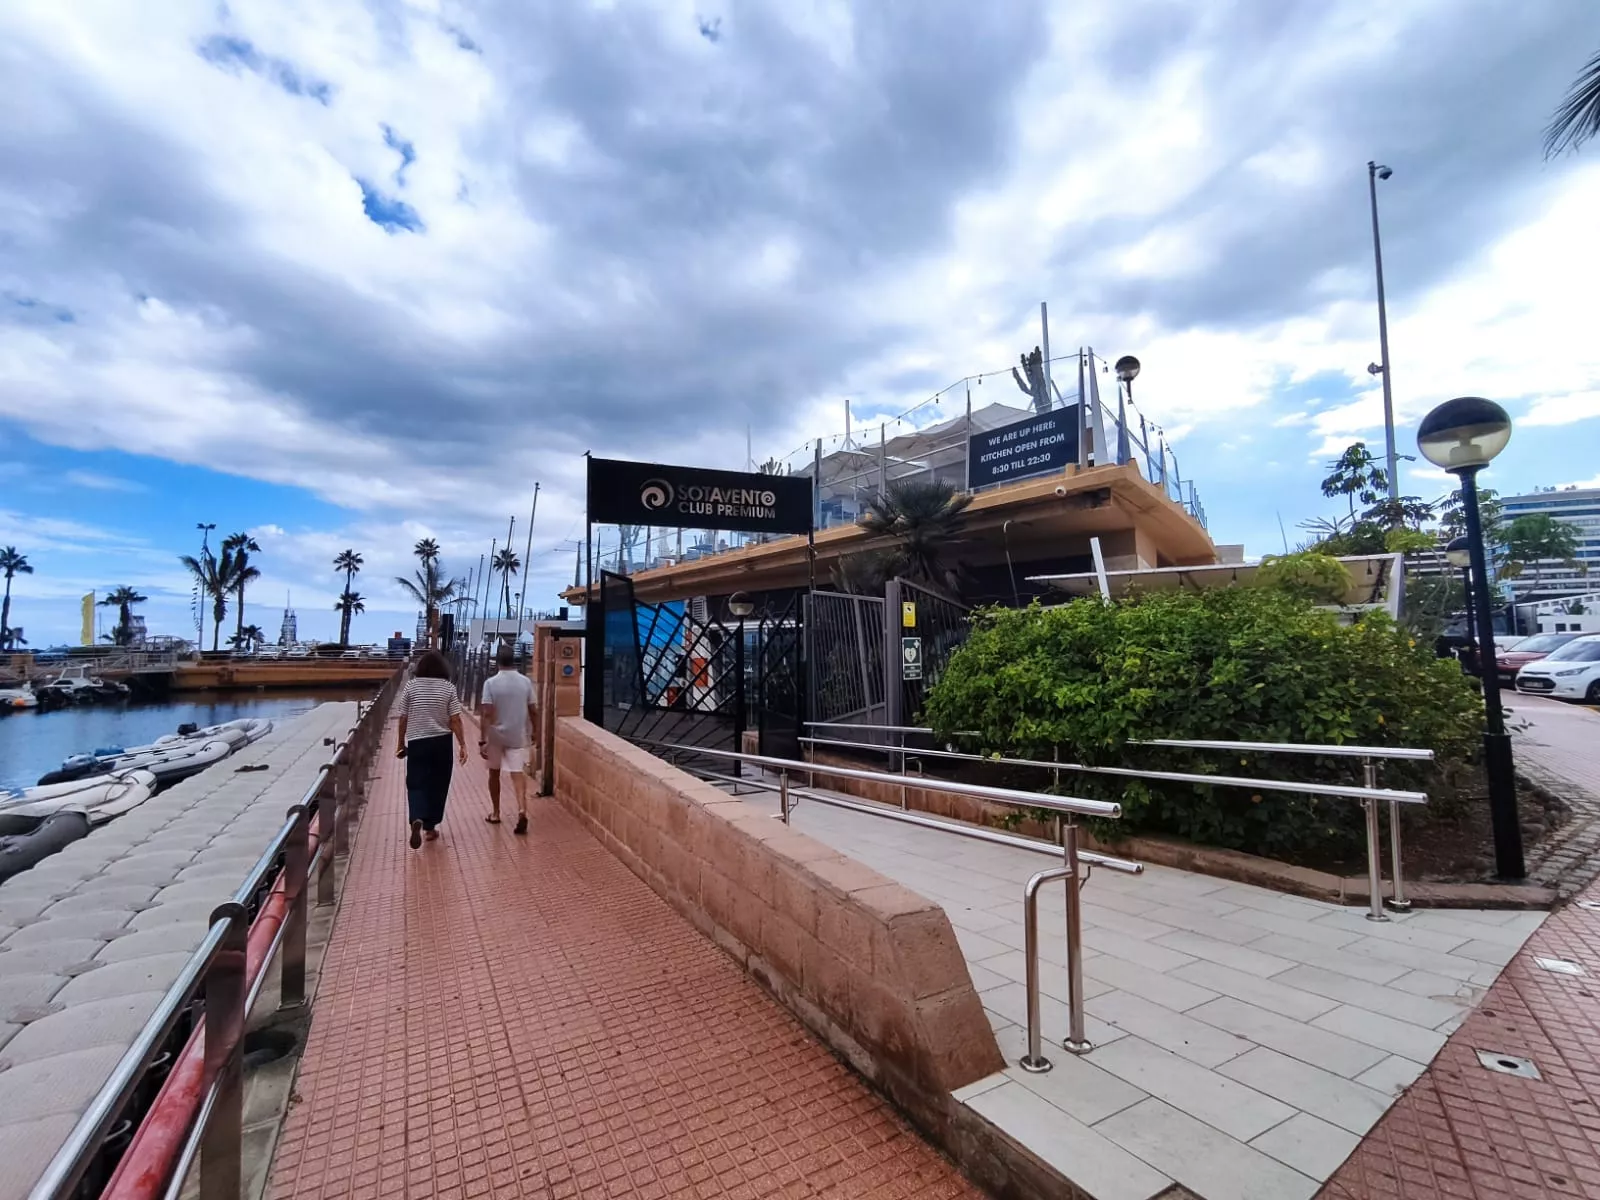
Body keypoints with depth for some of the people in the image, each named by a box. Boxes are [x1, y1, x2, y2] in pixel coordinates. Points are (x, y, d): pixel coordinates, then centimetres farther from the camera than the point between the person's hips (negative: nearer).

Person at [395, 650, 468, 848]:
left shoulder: (411, 685, -3)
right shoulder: (448, 687, -5)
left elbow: (403, 719, 1)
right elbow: (455, 720, -8)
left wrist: (401, 744, 12)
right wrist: (463, 745, -3)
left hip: (416, 742, 0)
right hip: (441, 742, 0)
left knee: (415, 784, 6)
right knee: (437, 785, 12)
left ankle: (417, 820, -18)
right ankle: (429, 827, 20)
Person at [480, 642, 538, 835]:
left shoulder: (491, 683, -11)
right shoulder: (526, 682, -3)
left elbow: (487, 714, -15)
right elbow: (532, 711, 2)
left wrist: (483, 740, -12)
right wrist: (534, 733, 14)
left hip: (496, 735, -1)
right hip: (518, 735, 1)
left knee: (494, 772, 17)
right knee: (517, 773, 1)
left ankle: (495, 813, 28)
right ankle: (522, 810, -20)